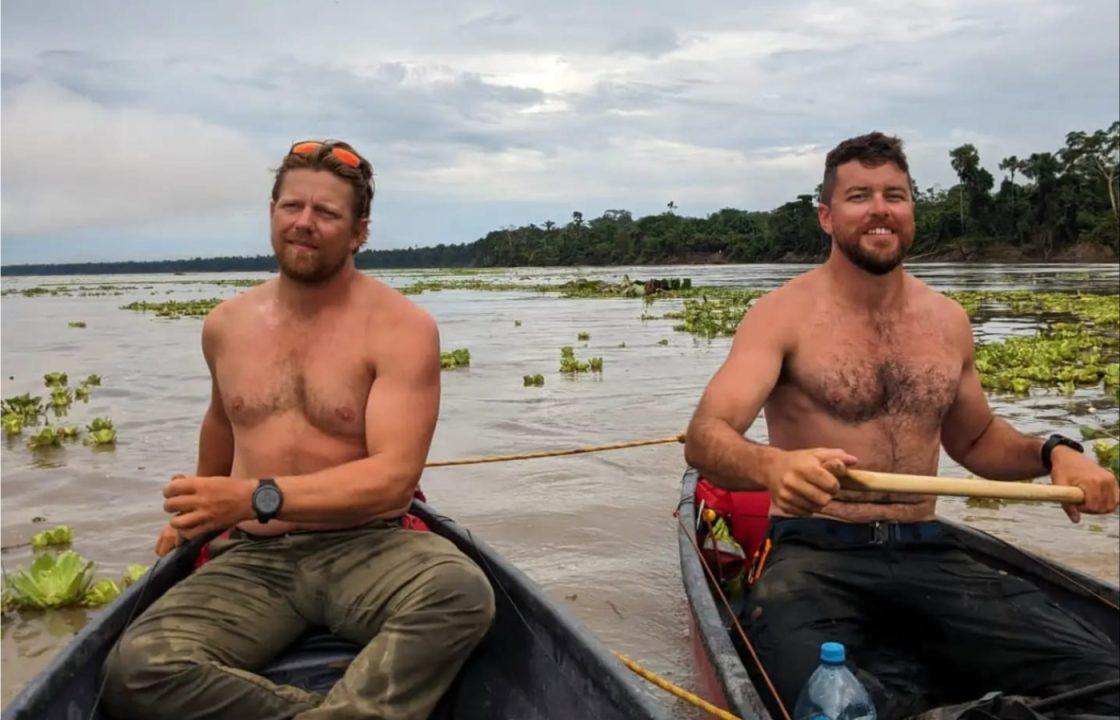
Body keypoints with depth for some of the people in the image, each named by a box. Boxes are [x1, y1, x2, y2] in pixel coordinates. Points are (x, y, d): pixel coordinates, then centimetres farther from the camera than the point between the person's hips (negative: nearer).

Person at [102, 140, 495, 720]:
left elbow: (395, 476, -16)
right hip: (252, 558, 4)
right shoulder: (225, 325, 9)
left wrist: (258, 497, -24)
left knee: (461, 592, -36)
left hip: (367, 547, -3)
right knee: (135, 670, -24)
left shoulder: (401, 329, -8)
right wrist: (199, 512, 44)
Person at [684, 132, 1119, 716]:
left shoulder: (948, 321, 11)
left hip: (926, 554, 5)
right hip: (814, 554, -4)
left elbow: (974, 440, 26)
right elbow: (704, 437, -18)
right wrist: (771, 465, -41)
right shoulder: (783, 314, -5)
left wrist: (1052, 451, 5)